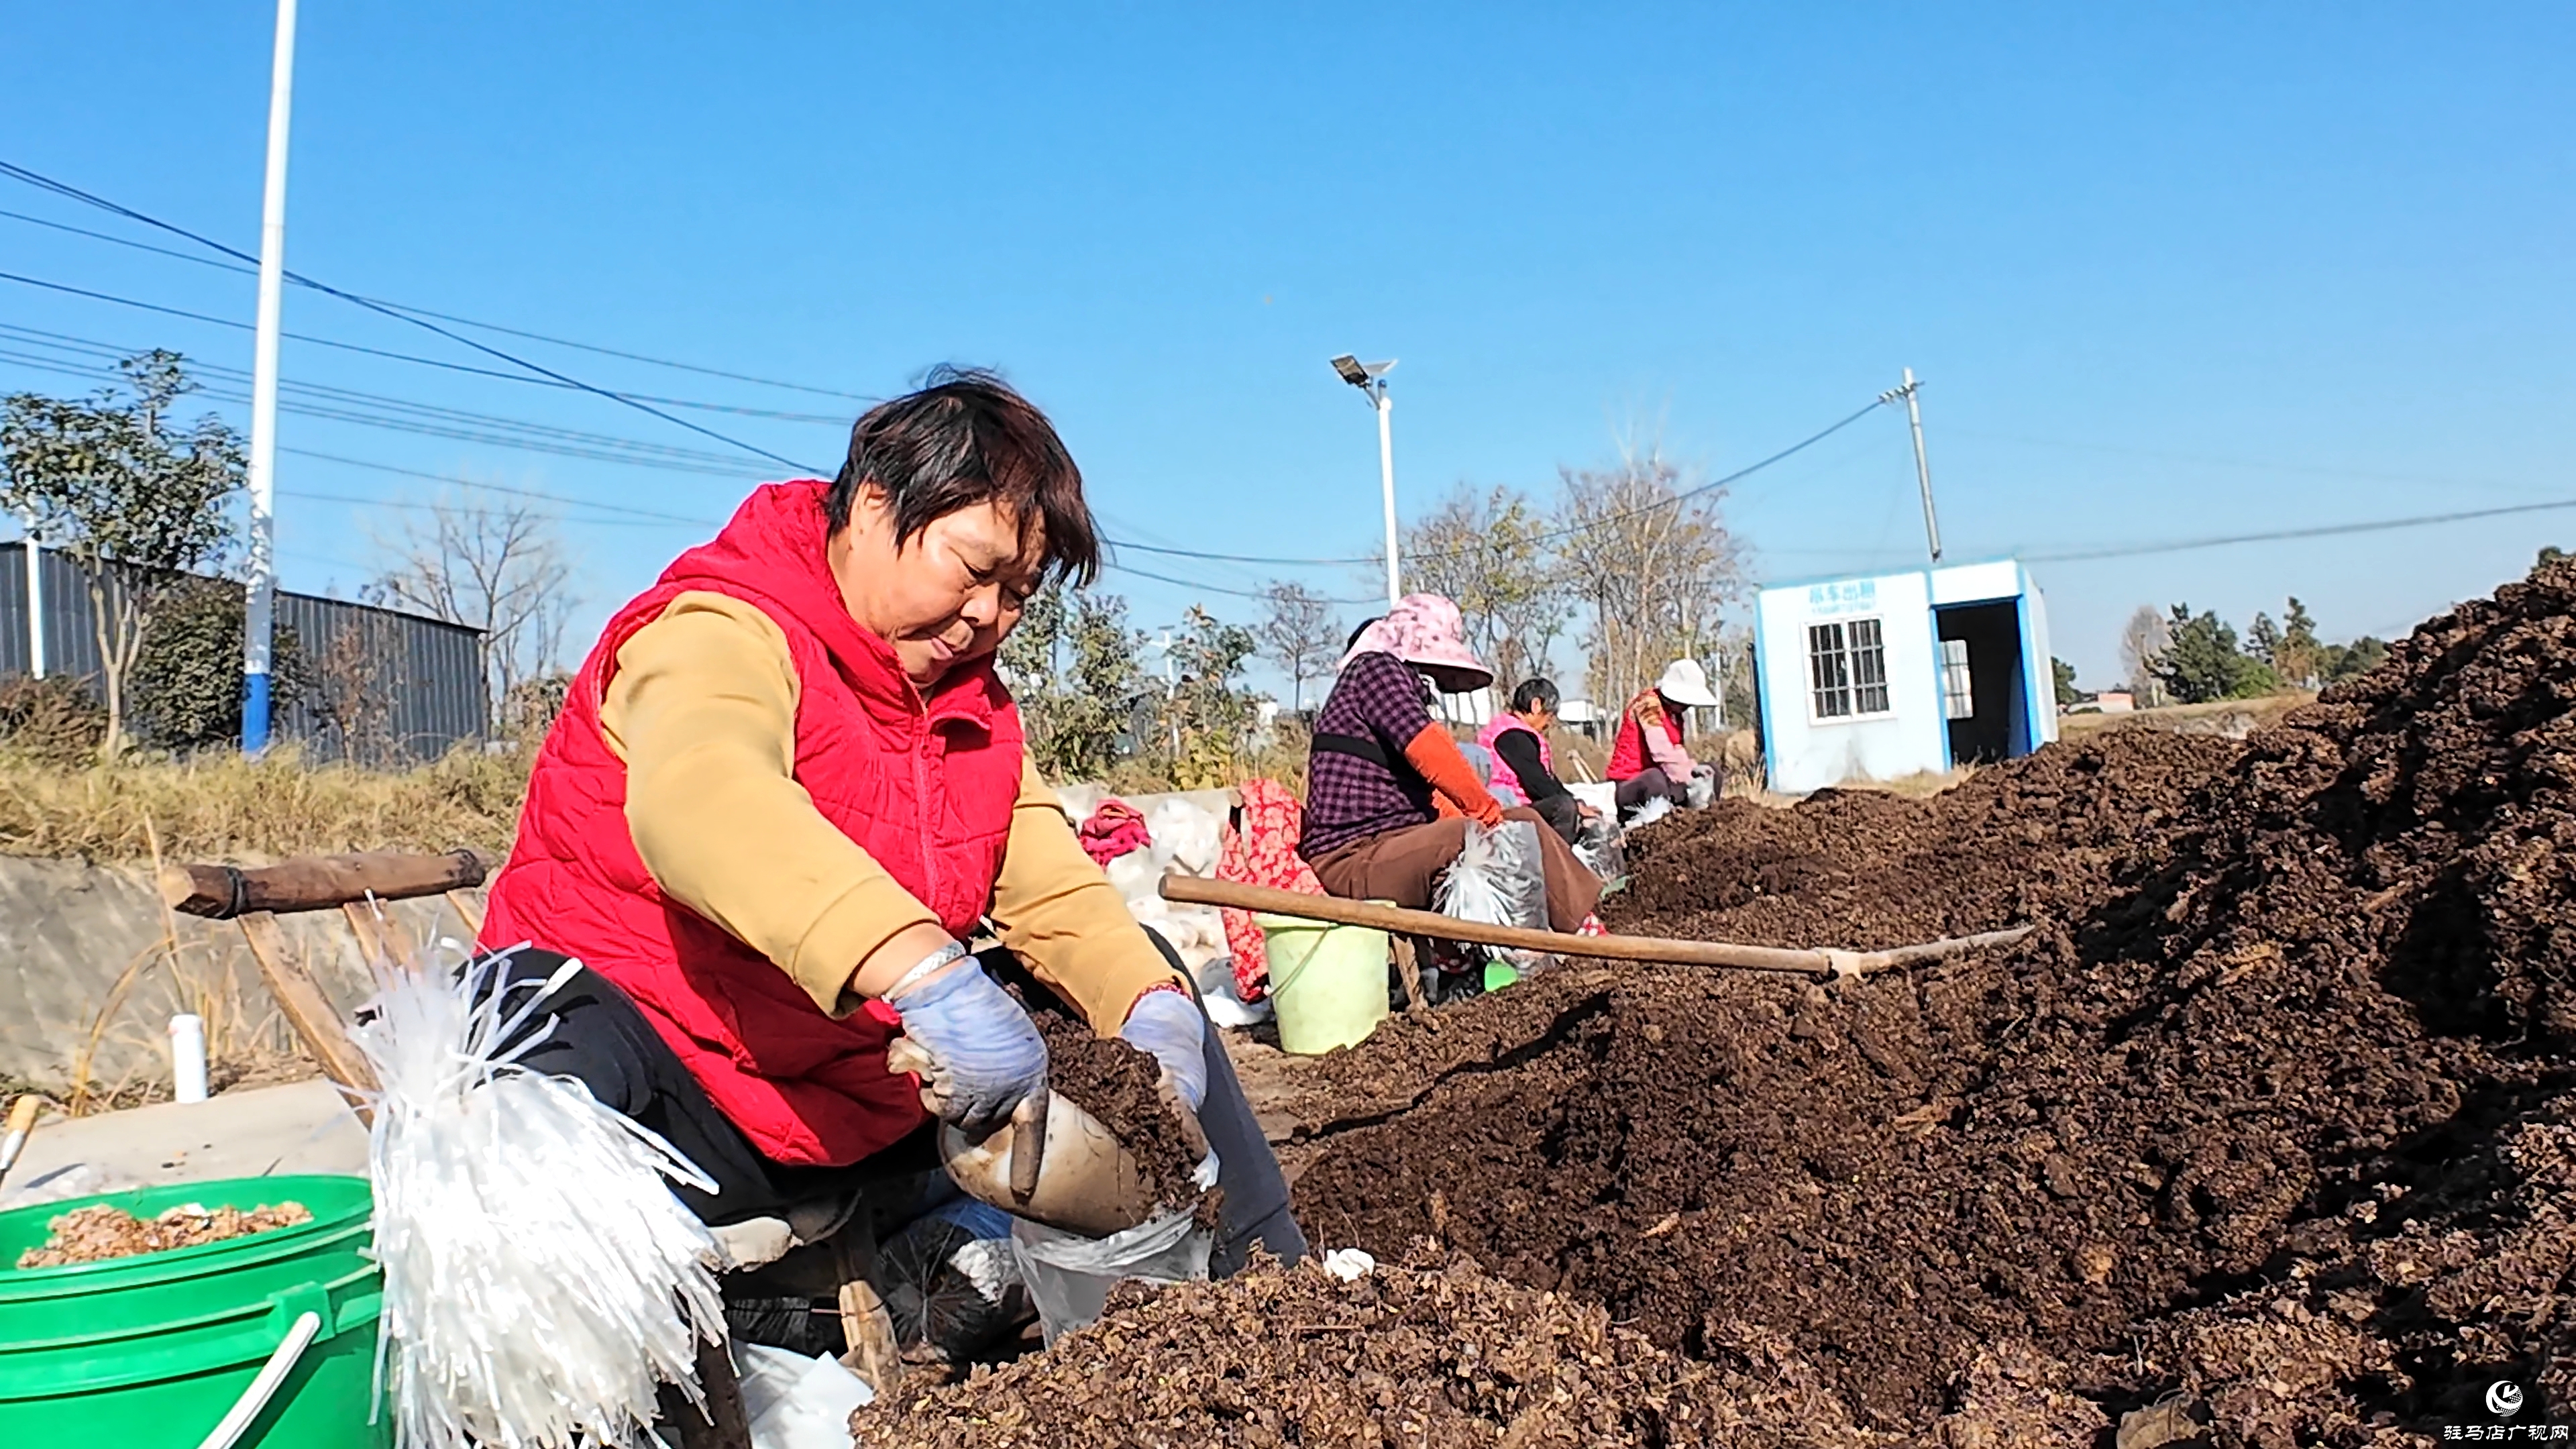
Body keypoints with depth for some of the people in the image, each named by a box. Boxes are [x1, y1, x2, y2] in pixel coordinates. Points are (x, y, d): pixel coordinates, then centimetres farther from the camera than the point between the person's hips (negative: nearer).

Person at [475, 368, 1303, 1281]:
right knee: (543, 1062, -42)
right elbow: (697, 795, -40)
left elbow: (1055, 893, 3)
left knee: (1140, 966, 7)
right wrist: (926, 973, -53)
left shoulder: (975, 708, 10)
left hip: (863, 1096, 8)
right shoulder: (724, 634, -16)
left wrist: (1152, 1004, -19)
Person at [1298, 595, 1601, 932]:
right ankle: (1591, 930, -13)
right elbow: (1431, 753, -18)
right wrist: (1489, 812, -8)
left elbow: (1429, 793, 23)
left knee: (1523, 819, 9)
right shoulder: (1374, 668, -6)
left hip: (1387, 846, 10)